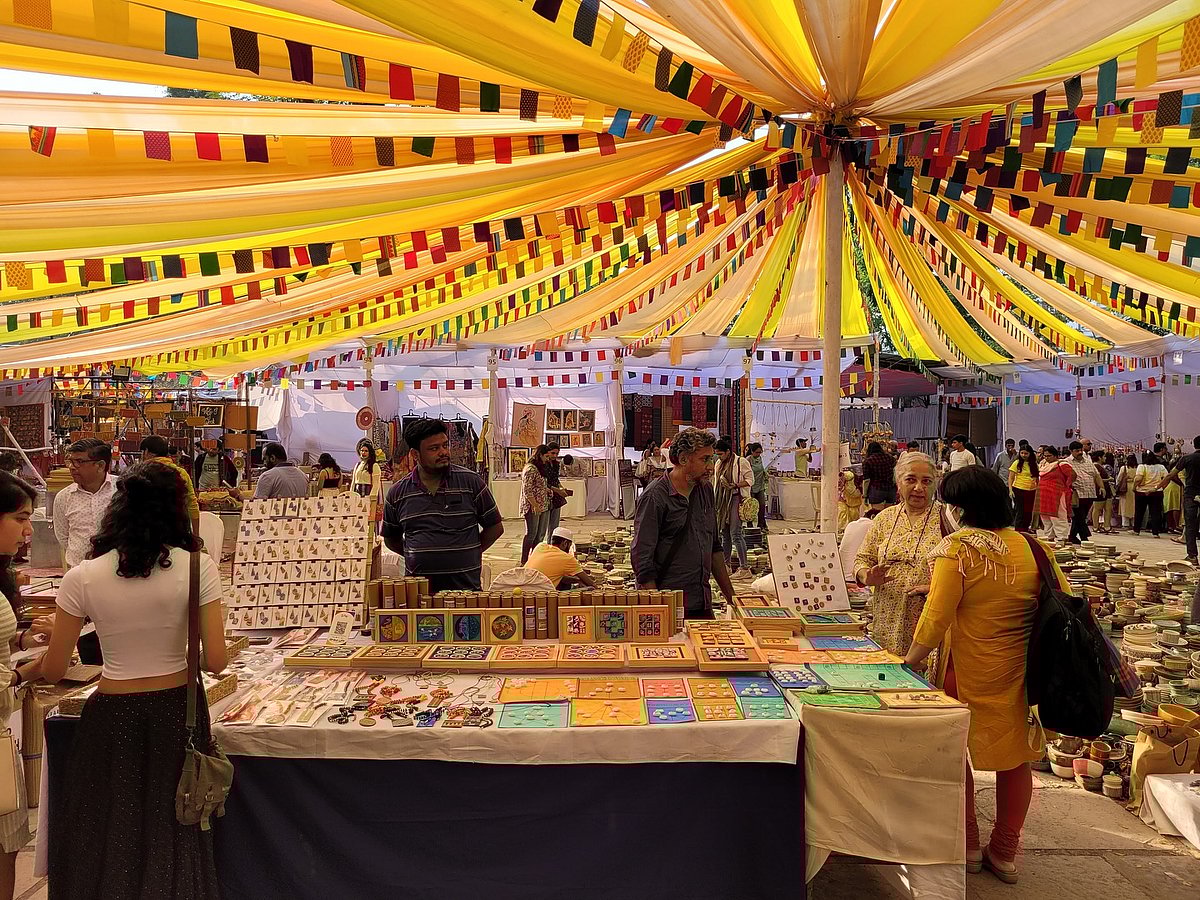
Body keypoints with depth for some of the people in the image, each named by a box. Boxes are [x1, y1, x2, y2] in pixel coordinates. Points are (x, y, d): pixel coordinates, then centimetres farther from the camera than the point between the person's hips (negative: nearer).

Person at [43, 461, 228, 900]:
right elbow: (216, 661, -13)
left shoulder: (82, 577, -9)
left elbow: (53, 671, -2)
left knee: (104, 835, 18)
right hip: (177, 710, 0)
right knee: (173, 833, 16)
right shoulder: (197, 567, -12)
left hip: (113, 716, 0)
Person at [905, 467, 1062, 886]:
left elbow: (936, 619, -18)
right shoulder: (1033, 546, -1)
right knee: (1016, 758, 18)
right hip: (1024, 674, 5)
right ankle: (1004, 852, 29)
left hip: (973, 674, -5)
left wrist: (908, 662, -6)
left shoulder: (958, 548, -16)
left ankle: (967, 843, 26)